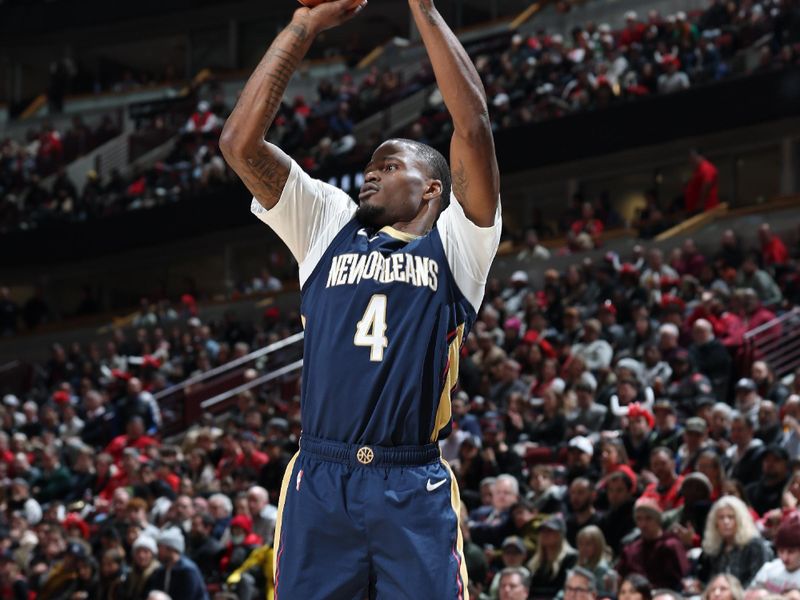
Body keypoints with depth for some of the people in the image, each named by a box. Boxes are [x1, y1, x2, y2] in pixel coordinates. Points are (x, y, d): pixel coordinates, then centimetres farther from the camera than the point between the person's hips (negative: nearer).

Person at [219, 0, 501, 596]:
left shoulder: (454, 244, 9)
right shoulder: (330, 228, 17)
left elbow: (473, 125, -4)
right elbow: (240, 142, 9)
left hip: (415, 487, -2)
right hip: (319, 480, 3)